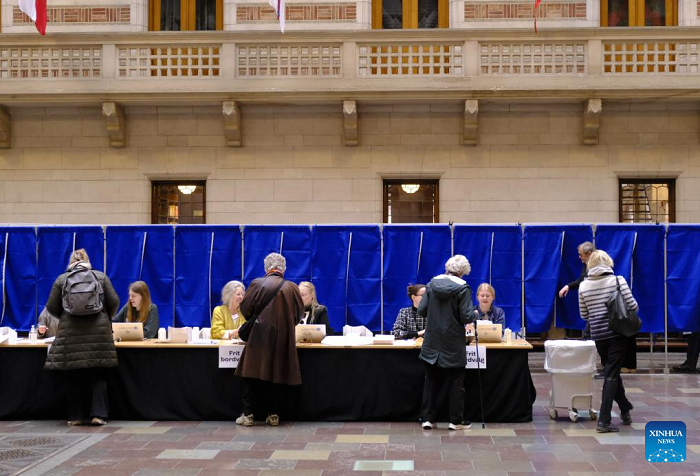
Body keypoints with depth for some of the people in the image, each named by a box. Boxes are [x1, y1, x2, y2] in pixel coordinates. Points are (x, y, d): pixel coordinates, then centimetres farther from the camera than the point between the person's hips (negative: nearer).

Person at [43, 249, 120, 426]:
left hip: (70, 332, 0)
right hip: (99, 331, 0)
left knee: (73, 375, 6)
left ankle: (76, 416, 9)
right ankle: (98, 414, -1)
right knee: (98, 374, 5)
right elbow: (114, 302, 5)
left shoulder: (61, 279, 8)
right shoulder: (101, 277, 9)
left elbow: (52, 307, 7)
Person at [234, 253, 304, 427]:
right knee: (277, 374, 9)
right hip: (283, 339, 2)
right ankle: (273, 415, 10)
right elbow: (299, 315, 7)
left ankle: (247, 414, 4)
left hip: (258, 336, -1)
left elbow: (245, 309, -1)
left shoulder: (257, 284, -5)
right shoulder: (292, 288, 0)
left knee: (252, 374, 6)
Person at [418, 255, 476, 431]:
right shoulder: (463, 288, -12)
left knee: (431, 381, 13)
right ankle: (456, 420, 14)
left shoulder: (432, 284, -1)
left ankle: (427, 418, 12)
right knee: (456, 383, 9)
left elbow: (421, 311, 0)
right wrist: (473, 314, 5)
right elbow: (467, 317, -16)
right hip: (453, 345, -3)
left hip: (432, 343, 4)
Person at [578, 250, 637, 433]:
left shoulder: (583, 286, 0)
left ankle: (625, 410, 34)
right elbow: (632, 305, -11)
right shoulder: (617, 280, -8)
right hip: (617, 333, -3)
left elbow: (584, 315, 7)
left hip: (598, 335, 3)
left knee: (612, 371, 21)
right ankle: (604, 421, -5)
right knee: (611, 375, -1)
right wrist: (622, 311, 12)